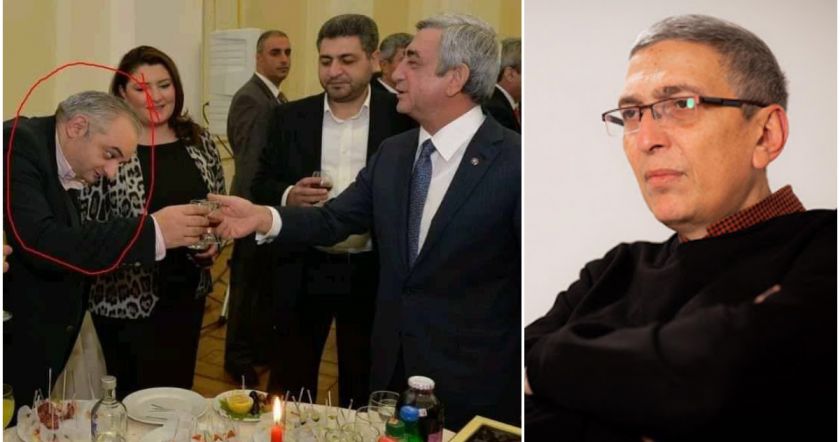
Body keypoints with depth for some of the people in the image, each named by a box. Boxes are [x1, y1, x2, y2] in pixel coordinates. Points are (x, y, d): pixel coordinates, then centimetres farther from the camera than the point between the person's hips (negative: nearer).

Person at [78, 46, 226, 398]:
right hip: (126, 300, -4)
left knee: (178, 392, 16)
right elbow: (84, 223, -10)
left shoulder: (198, 140, 3)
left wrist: (215, 240, -6)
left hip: (187, 294, 4)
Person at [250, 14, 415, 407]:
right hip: (303, 272, 1)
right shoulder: (290, 117, 3)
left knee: (363, 390, 13)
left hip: (373, 273, -1)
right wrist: (288, 196, -16)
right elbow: (261, 186, 5)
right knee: (288, 387, 10)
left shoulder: (402, 117, -3)